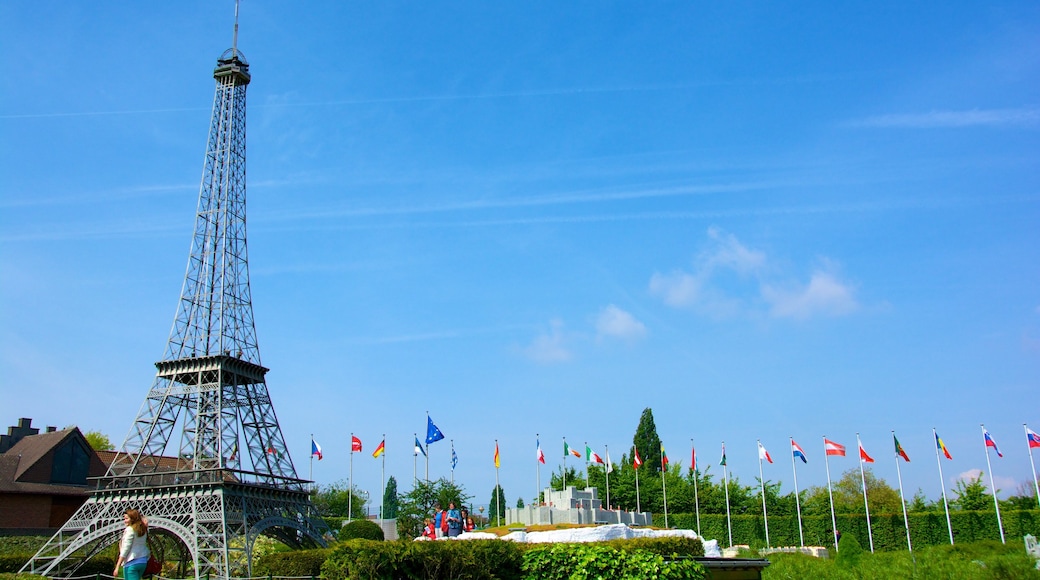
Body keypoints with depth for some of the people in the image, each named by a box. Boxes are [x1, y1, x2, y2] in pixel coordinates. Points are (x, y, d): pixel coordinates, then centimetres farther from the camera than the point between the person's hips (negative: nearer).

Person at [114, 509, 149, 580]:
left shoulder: (130, 529, -9)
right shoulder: (143, 530, 13)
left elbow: (125, 549, -12)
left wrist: (117, 567, -11)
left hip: (131, 563, -8)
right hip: (143, 562, 8)